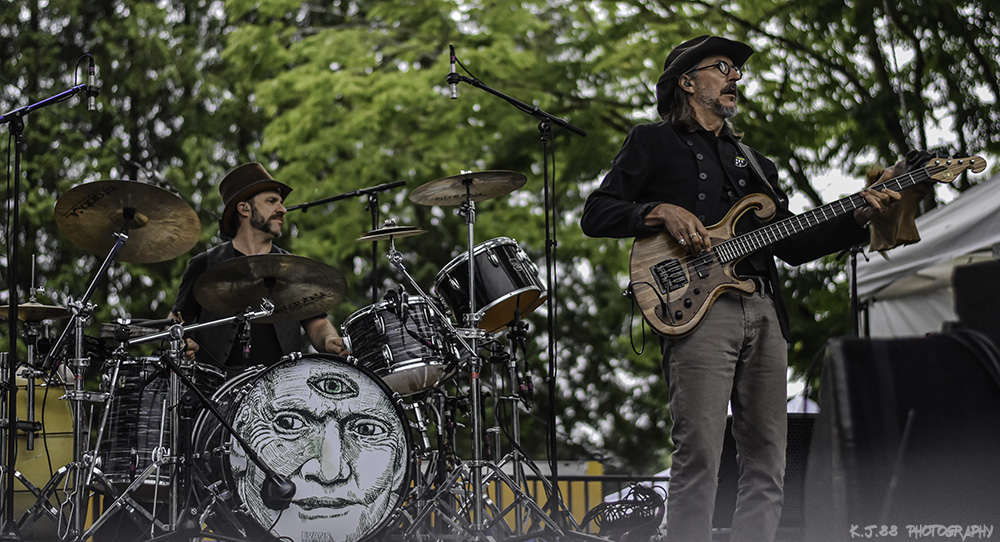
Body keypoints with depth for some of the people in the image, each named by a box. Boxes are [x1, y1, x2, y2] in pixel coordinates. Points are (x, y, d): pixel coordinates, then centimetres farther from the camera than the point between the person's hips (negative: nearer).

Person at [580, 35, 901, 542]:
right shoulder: (652, 142, 11)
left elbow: (792, 245, 22)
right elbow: (595, 215, 3)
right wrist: (662, 212, -11)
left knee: (766, 461, 2)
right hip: (698, 309, -6)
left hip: (764, 311, 6)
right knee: (699, 456, -14)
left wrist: (860, 217, 10)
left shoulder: (752, 159, 28)